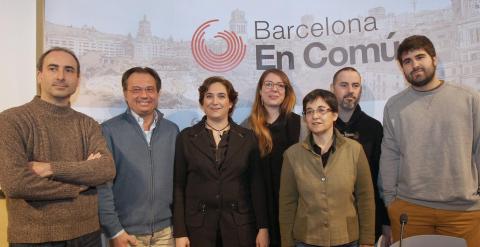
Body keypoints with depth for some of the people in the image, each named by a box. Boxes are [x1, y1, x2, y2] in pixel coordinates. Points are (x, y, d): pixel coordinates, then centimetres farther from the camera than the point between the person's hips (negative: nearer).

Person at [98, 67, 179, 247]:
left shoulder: (172, 130, 3)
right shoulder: (109, 130, -8)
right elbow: (102, 185, -9)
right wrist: (114, 230, -9)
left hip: (166, 230, 3)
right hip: (127, 232, -3)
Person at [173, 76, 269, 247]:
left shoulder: (248, 138, 1)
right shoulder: (186, 138, 0)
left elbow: (257, 185, 1)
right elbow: (178, 186, -1)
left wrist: (263, 227, -2)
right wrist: (179, 232, -4)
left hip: (239, 225, 1)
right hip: (198, 225, 0)